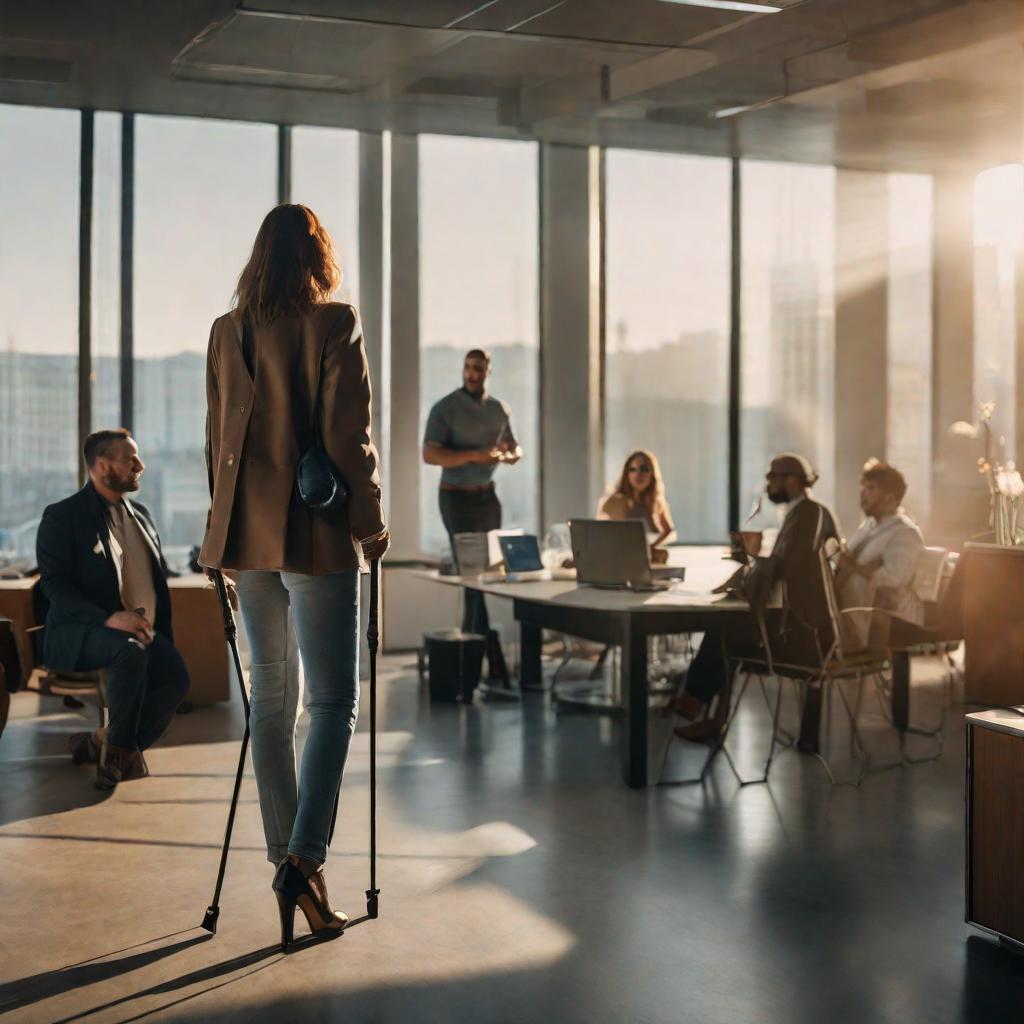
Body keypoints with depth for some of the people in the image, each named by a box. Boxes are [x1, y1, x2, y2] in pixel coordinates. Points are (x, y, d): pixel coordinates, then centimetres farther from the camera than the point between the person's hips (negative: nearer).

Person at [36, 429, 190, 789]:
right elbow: (54, 584, -11)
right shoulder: (61, 516, -1)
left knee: (176, 676, -25)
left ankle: (101, 744, -9)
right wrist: (108, 618, -26)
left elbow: (159, 580, 22)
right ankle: (119, 750, -20)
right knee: (129, 652, -37)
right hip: (77, 631, -5)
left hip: (140, 630, 6)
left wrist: (161, 634, 3)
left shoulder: (141, 514, 19)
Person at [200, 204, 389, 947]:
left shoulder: (227, 332, 8)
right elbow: (348, 435, -11)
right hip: (316, 532, -5)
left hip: (248, 533, 5)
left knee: (271, 699, 12)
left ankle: (285, 854, 17)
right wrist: (371, 523, 0)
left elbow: (218, 437, 12)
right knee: (333, 701, -1)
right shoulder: (335, 324, -7)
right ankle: (305, 858, -13)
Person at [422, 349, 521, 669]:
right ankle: (494, 660, -11)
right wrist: (475, 455, -27)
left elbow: (515, 448, 18)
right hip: (457, 497, -6)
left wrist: (509, 455, -8)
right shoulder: (445, 408, -9)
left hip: (487, 495, 6)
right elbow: (430, 454, -18)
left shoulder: (499, 409, 8)